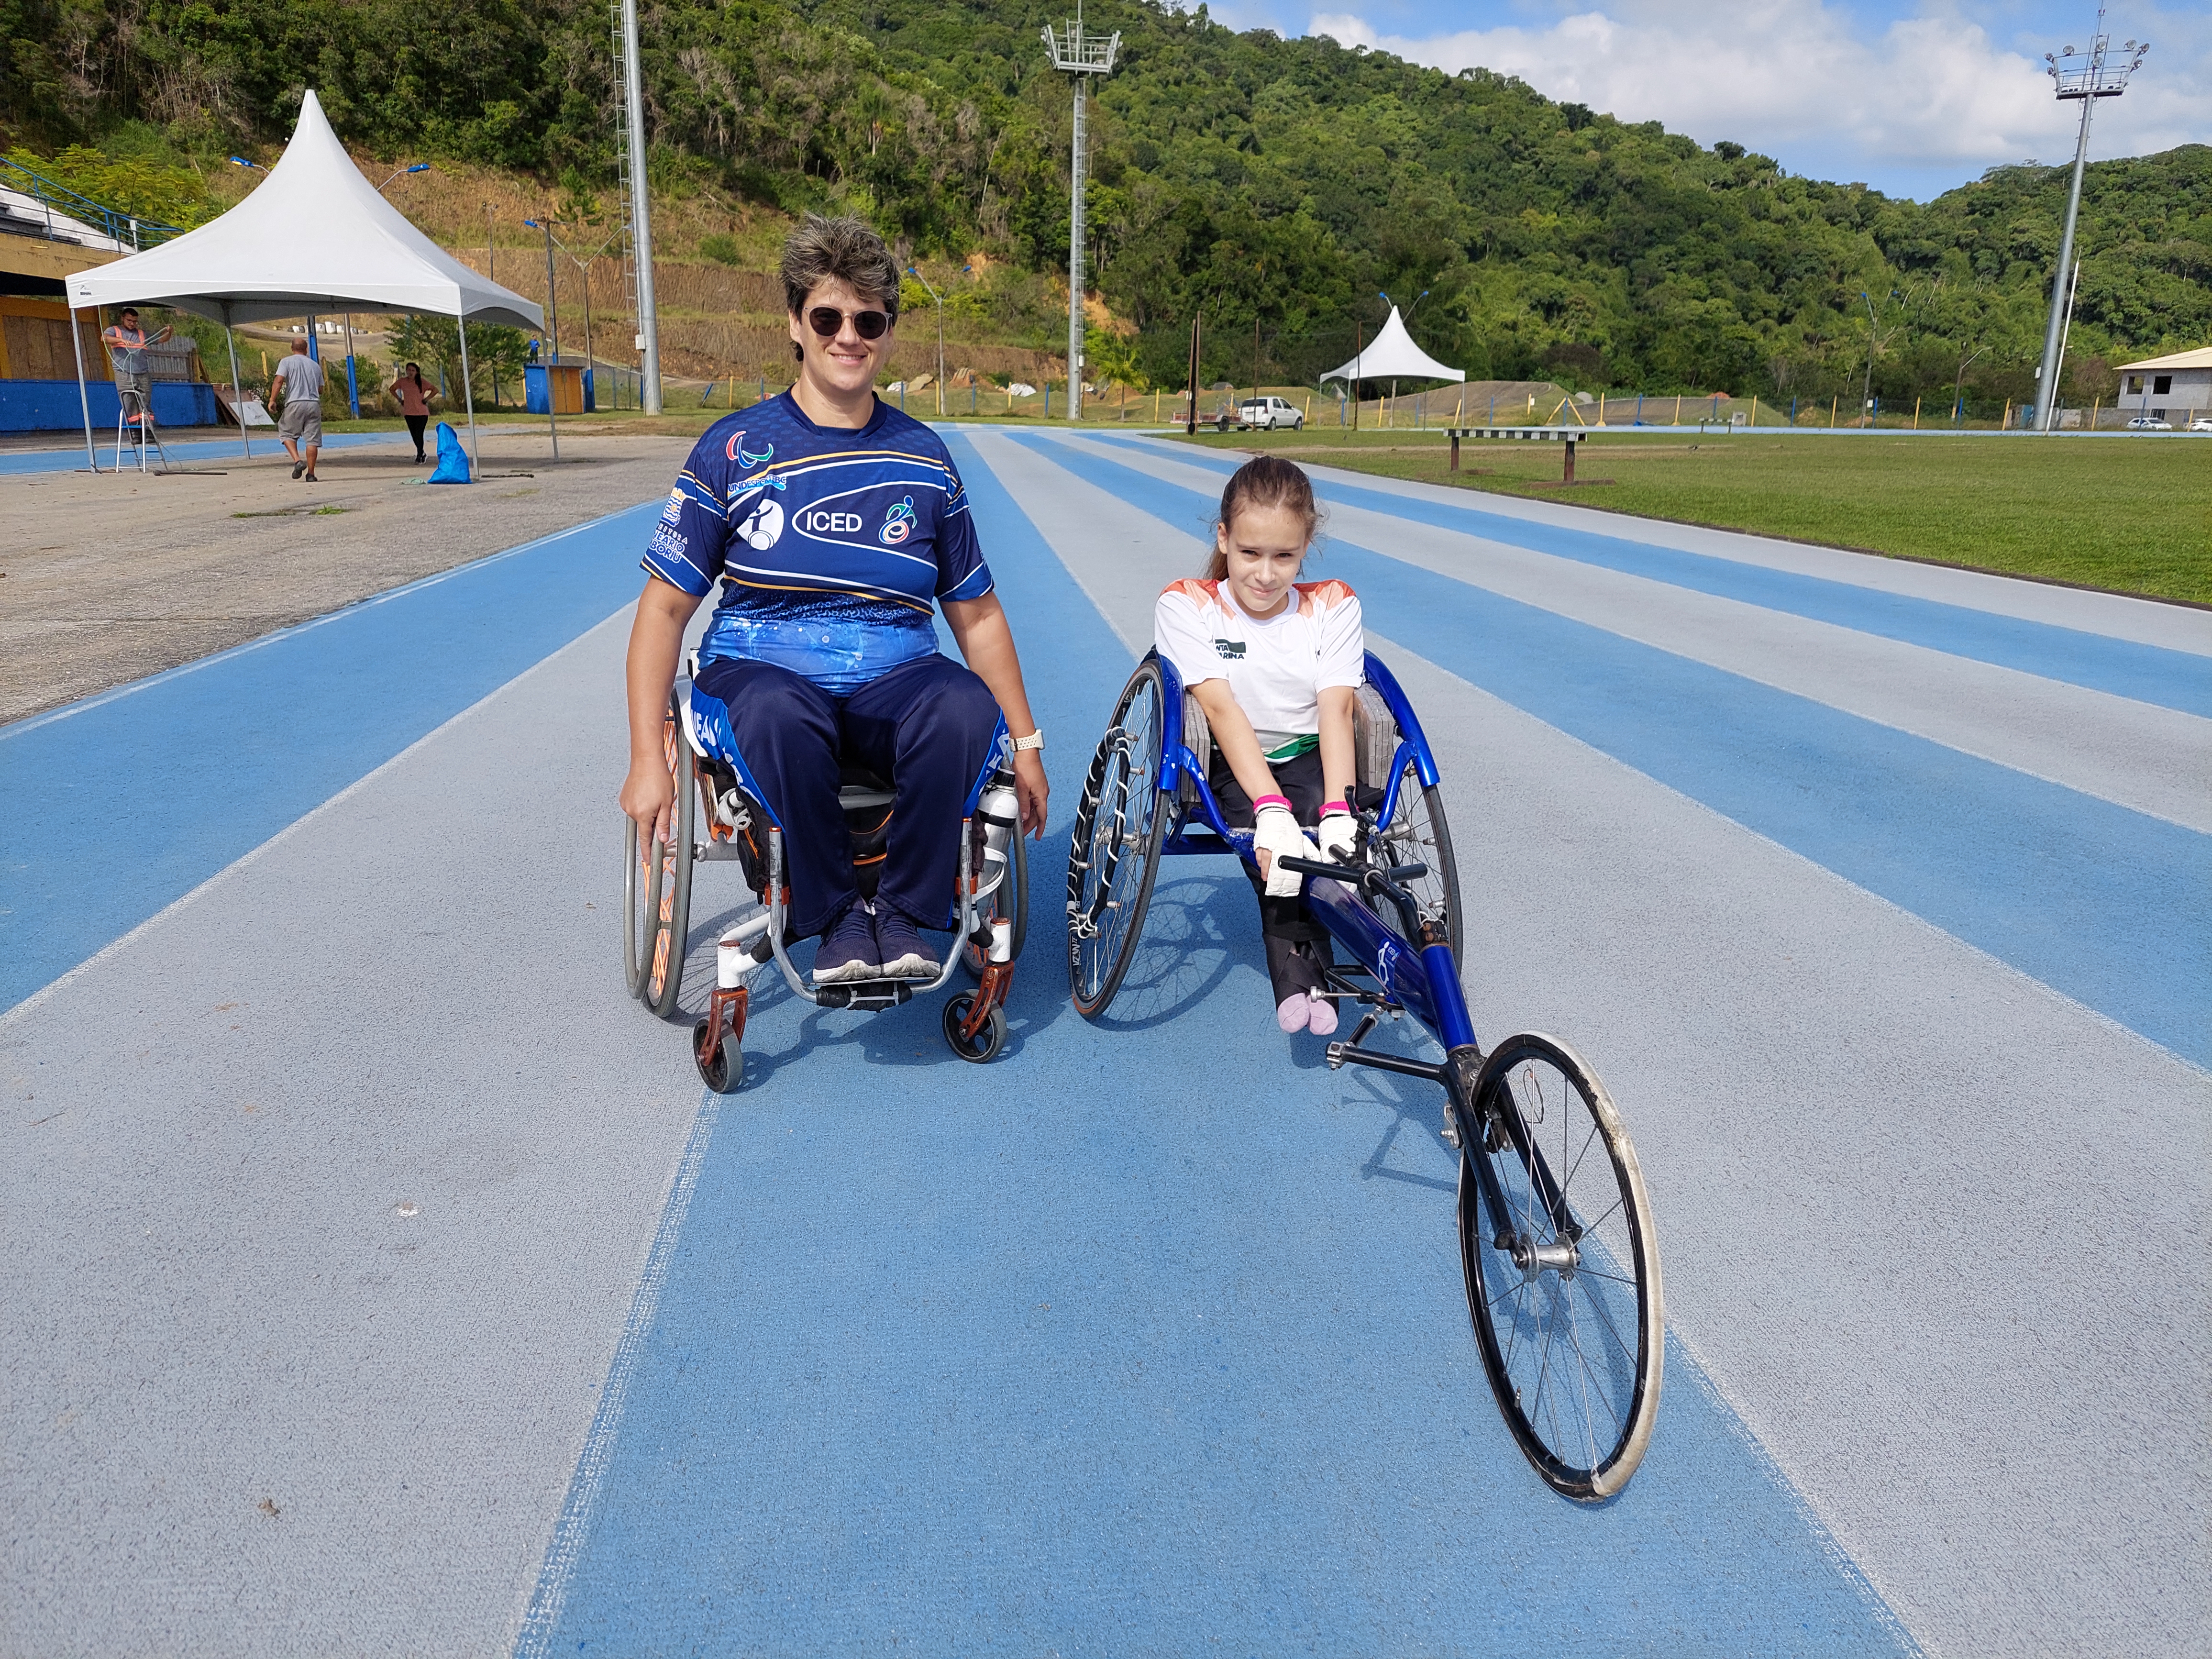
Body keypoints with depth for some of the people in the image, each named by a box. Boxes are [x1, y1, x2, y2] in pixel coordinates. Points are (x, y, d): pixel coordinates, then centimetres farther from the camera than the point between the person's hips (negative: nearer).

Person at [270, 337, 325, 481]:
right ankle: (311, 474, 2)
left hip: (295, 404, -2)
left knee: (287, 433, 14)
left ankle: (298, 461, -7)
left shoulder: (287, 362, 5)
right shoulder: (315, 365, 15)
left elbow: (279, 381, -8)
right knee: (312, 439, 1)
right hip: (314, 404, 2)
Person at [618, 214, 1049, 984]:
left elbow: (977, 616, 13)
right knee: (776, 713, -38)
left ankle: (904, 908, -12)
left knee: (966, 708, -33)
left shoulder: (923, 457, 9)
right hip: (762, 669, -1)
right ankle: (835, 913, -14)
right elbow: (665, 606, 2)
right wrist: (647, 758, -7)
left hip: (893, 682, 2)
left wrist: (1026, 745, 9)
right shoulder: (735, 449, 3)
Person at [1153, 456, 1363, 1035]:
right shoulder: (1187, 607, -7)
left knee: (1319, 815, -31)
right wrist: (1271, 809, -36)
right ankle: (1300, 974, -33)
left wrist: (1337, 812, -32)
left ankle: (1305, 974, -29)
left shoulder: (1333, 607, -1)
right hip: (1227, 768, -1)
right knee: (1271, 835, -32)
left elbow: (1335, 711, -14)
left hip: (1308, 760, 2)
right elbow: (1223, 710, -21)